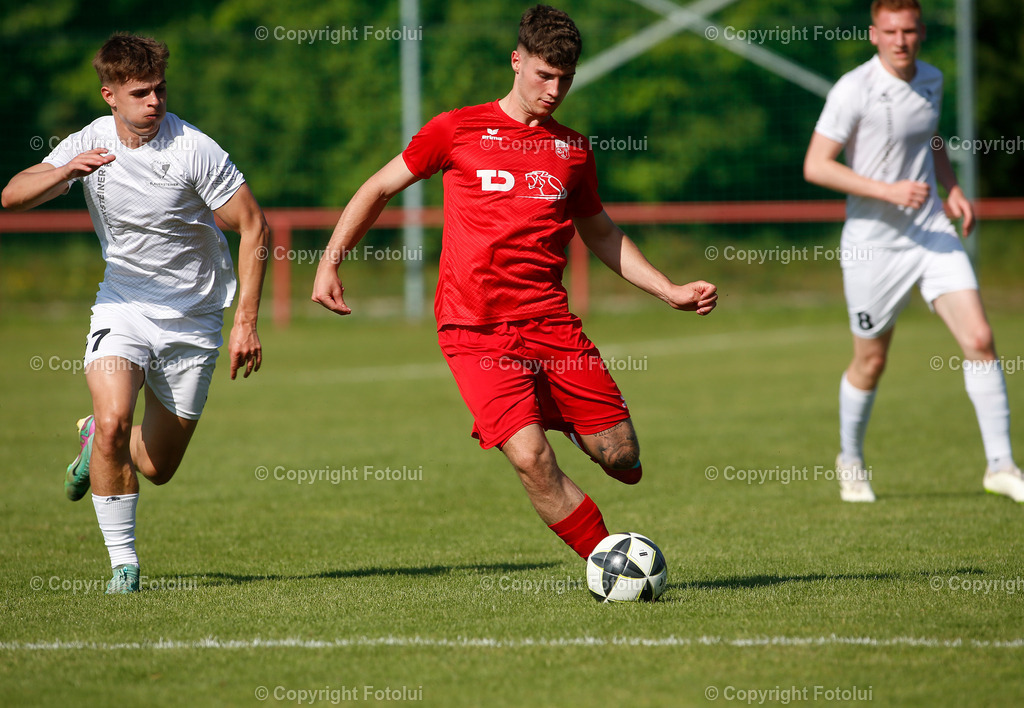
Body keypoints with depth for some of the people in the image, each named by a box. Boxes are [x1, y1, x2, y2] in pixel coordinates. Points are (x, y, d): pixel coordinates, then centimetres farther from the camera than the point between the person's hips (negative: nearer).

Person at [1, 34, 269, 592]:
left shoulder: (194, 150, -17)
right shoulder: (91, 143, -5)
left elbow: (253, 230, -13)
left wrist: (246, 323, -18)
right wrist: (66, 171, -32)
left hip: (192, 320, -1)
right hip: (122, 305, 1)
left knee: (156, 467, 6)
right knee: (114, 420, -26)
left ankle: (96, 439, 41)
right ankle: (123, 562, -10)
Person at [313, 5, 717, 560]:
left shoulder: (573, 149, 14)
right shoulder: (456, 130, 4)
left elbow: (601, 233, 26)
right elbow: (379, 189, 13)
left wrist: (670, 292, 18)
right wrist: (330, 260, 4)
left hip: (549, 320, 3)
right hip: (475, 330, -3)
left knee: (622, 461, -3)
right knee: (531, 458, -21)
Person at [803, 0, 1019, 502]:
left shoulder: (932, 80, 5)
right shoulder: (853, 91, -15)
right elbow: (815, 166, -17)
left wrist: (952, 189, 7)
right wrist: (889, 191, -24)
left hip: (932, 232, 4)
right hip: (873, 243, -4)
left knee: (979, 339, -10)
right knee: (871, 362, 8)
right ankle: (851, 462, 33)